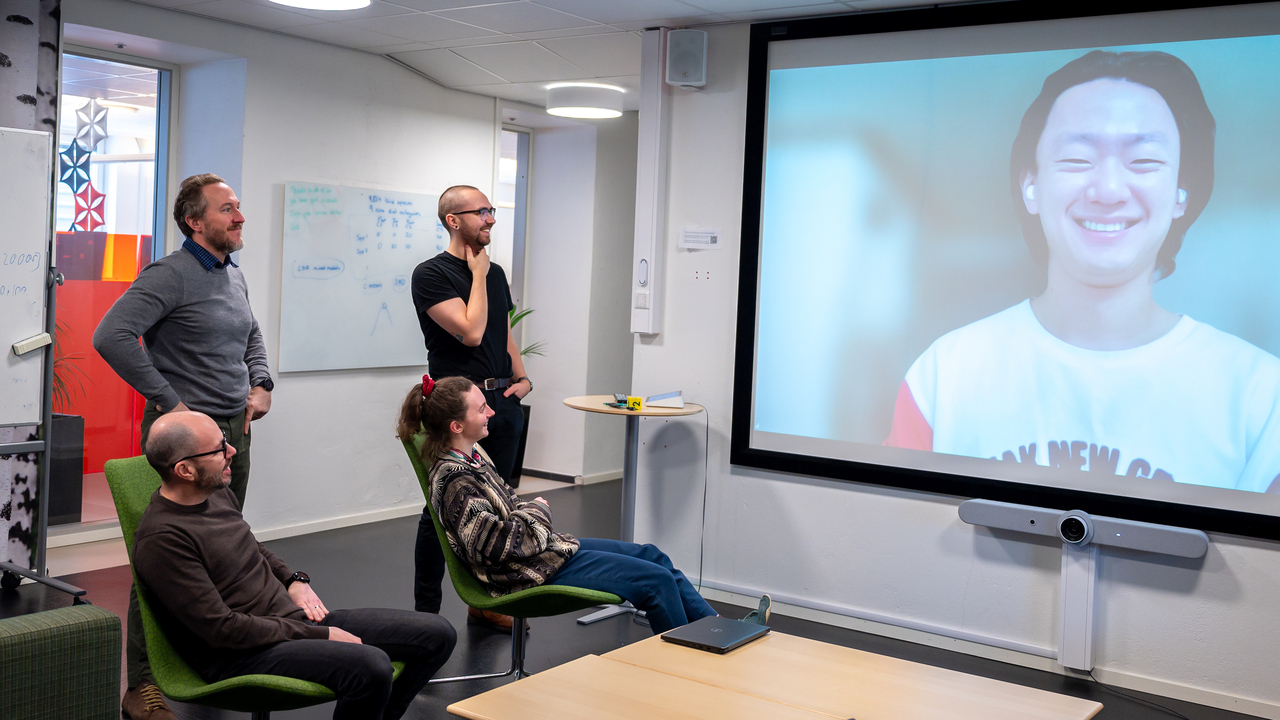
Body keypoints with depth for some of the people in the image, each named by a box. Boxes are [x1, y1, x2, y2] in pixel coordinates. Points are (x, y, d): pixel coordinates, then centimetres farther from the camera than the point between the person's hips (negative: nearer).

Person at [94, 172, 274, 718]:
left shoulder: (234, 275, 14)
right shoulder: (170, 275, -13)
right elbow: (111, 335, -24)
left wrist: (261, 384, 13)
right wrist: (169, 403, -21)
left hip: (234, 429, 8)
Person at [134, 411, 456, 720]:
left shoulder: (218, 494, 8)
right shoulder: (161, 540, -18)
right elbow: (222, 629, -21)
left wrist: (294, 580, 7)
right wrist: (319, 637, -16)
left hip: (295, 617, 9)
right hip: (241, 655, -9)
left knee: (437, 634, 0)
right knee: (372, 666, -36)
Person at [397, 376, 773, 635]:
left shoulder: (469, 458, 8)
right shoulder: (455, 481, -23)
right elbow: (498, 543, -28)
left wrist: (527, 509, 1)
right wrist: (537, 509, -13)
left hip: (548, 547, 11)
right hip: (536, 572, -11)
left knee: (652, 555, 10)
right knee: (656, 579, -10)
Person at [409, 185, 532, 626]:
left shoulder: (494, 272, 15)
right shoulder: (431, 274, -8)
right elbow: (470, 332, -18)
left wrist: (522, 377, 8)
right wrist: (478, 275, -9)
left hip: (502, 402, 7)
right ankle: (426, 612, 9)